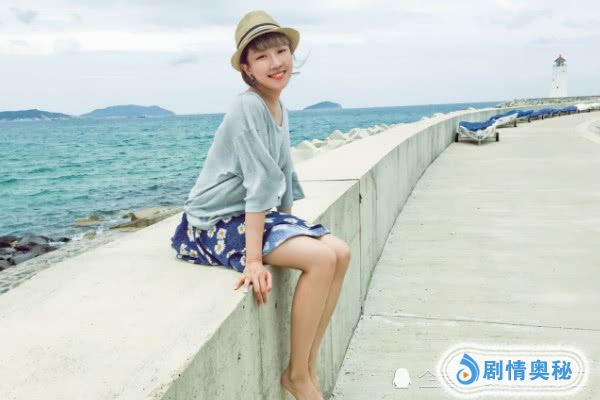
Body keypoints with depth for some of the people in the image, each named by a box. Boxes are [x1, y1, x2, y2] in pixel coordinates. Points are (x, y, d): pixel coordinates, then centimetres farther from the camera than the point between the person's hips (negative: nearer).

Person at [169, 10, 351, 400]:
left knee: (340, 253, -4)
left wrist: (289, 226, 11)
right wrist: (253, 260, -26)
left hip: (254, 215, 9)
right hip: (215, 223, -9)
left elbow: (283, 178, 14)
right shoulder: (248, 108, -19)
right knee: (321, 258, -23)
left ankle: (307, 367, 5)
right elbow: (261, 183, -26)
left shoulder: (281, 110, 8)